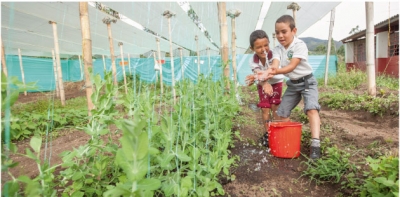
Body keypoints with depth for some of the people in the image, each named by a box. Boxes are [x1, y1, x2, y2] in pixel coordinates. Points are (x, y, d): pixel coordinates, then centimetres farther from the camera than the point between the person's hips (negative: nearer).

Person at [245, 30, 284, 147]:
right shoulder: (253, 61, -26)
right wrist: (265, 84, -61)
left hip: (276, 82, -1)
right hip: (263, 85, 1)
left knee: (275, 107, -4)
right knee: (265, 108, 0)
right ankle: (267, 133, 12)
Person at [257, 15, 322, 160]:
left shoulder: (300, 45, -20)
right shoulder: (277, 49, -6)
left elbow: (292, 66, -32)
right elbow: (274, 65, -25)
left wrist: (276, 72, -51)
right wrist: (267, 72, -49)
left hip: (307, 82, -5)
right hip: (292, 84, 6)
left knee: (311, 109, -25)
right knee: (282, 113, 7)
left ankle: (315, 143, -25)